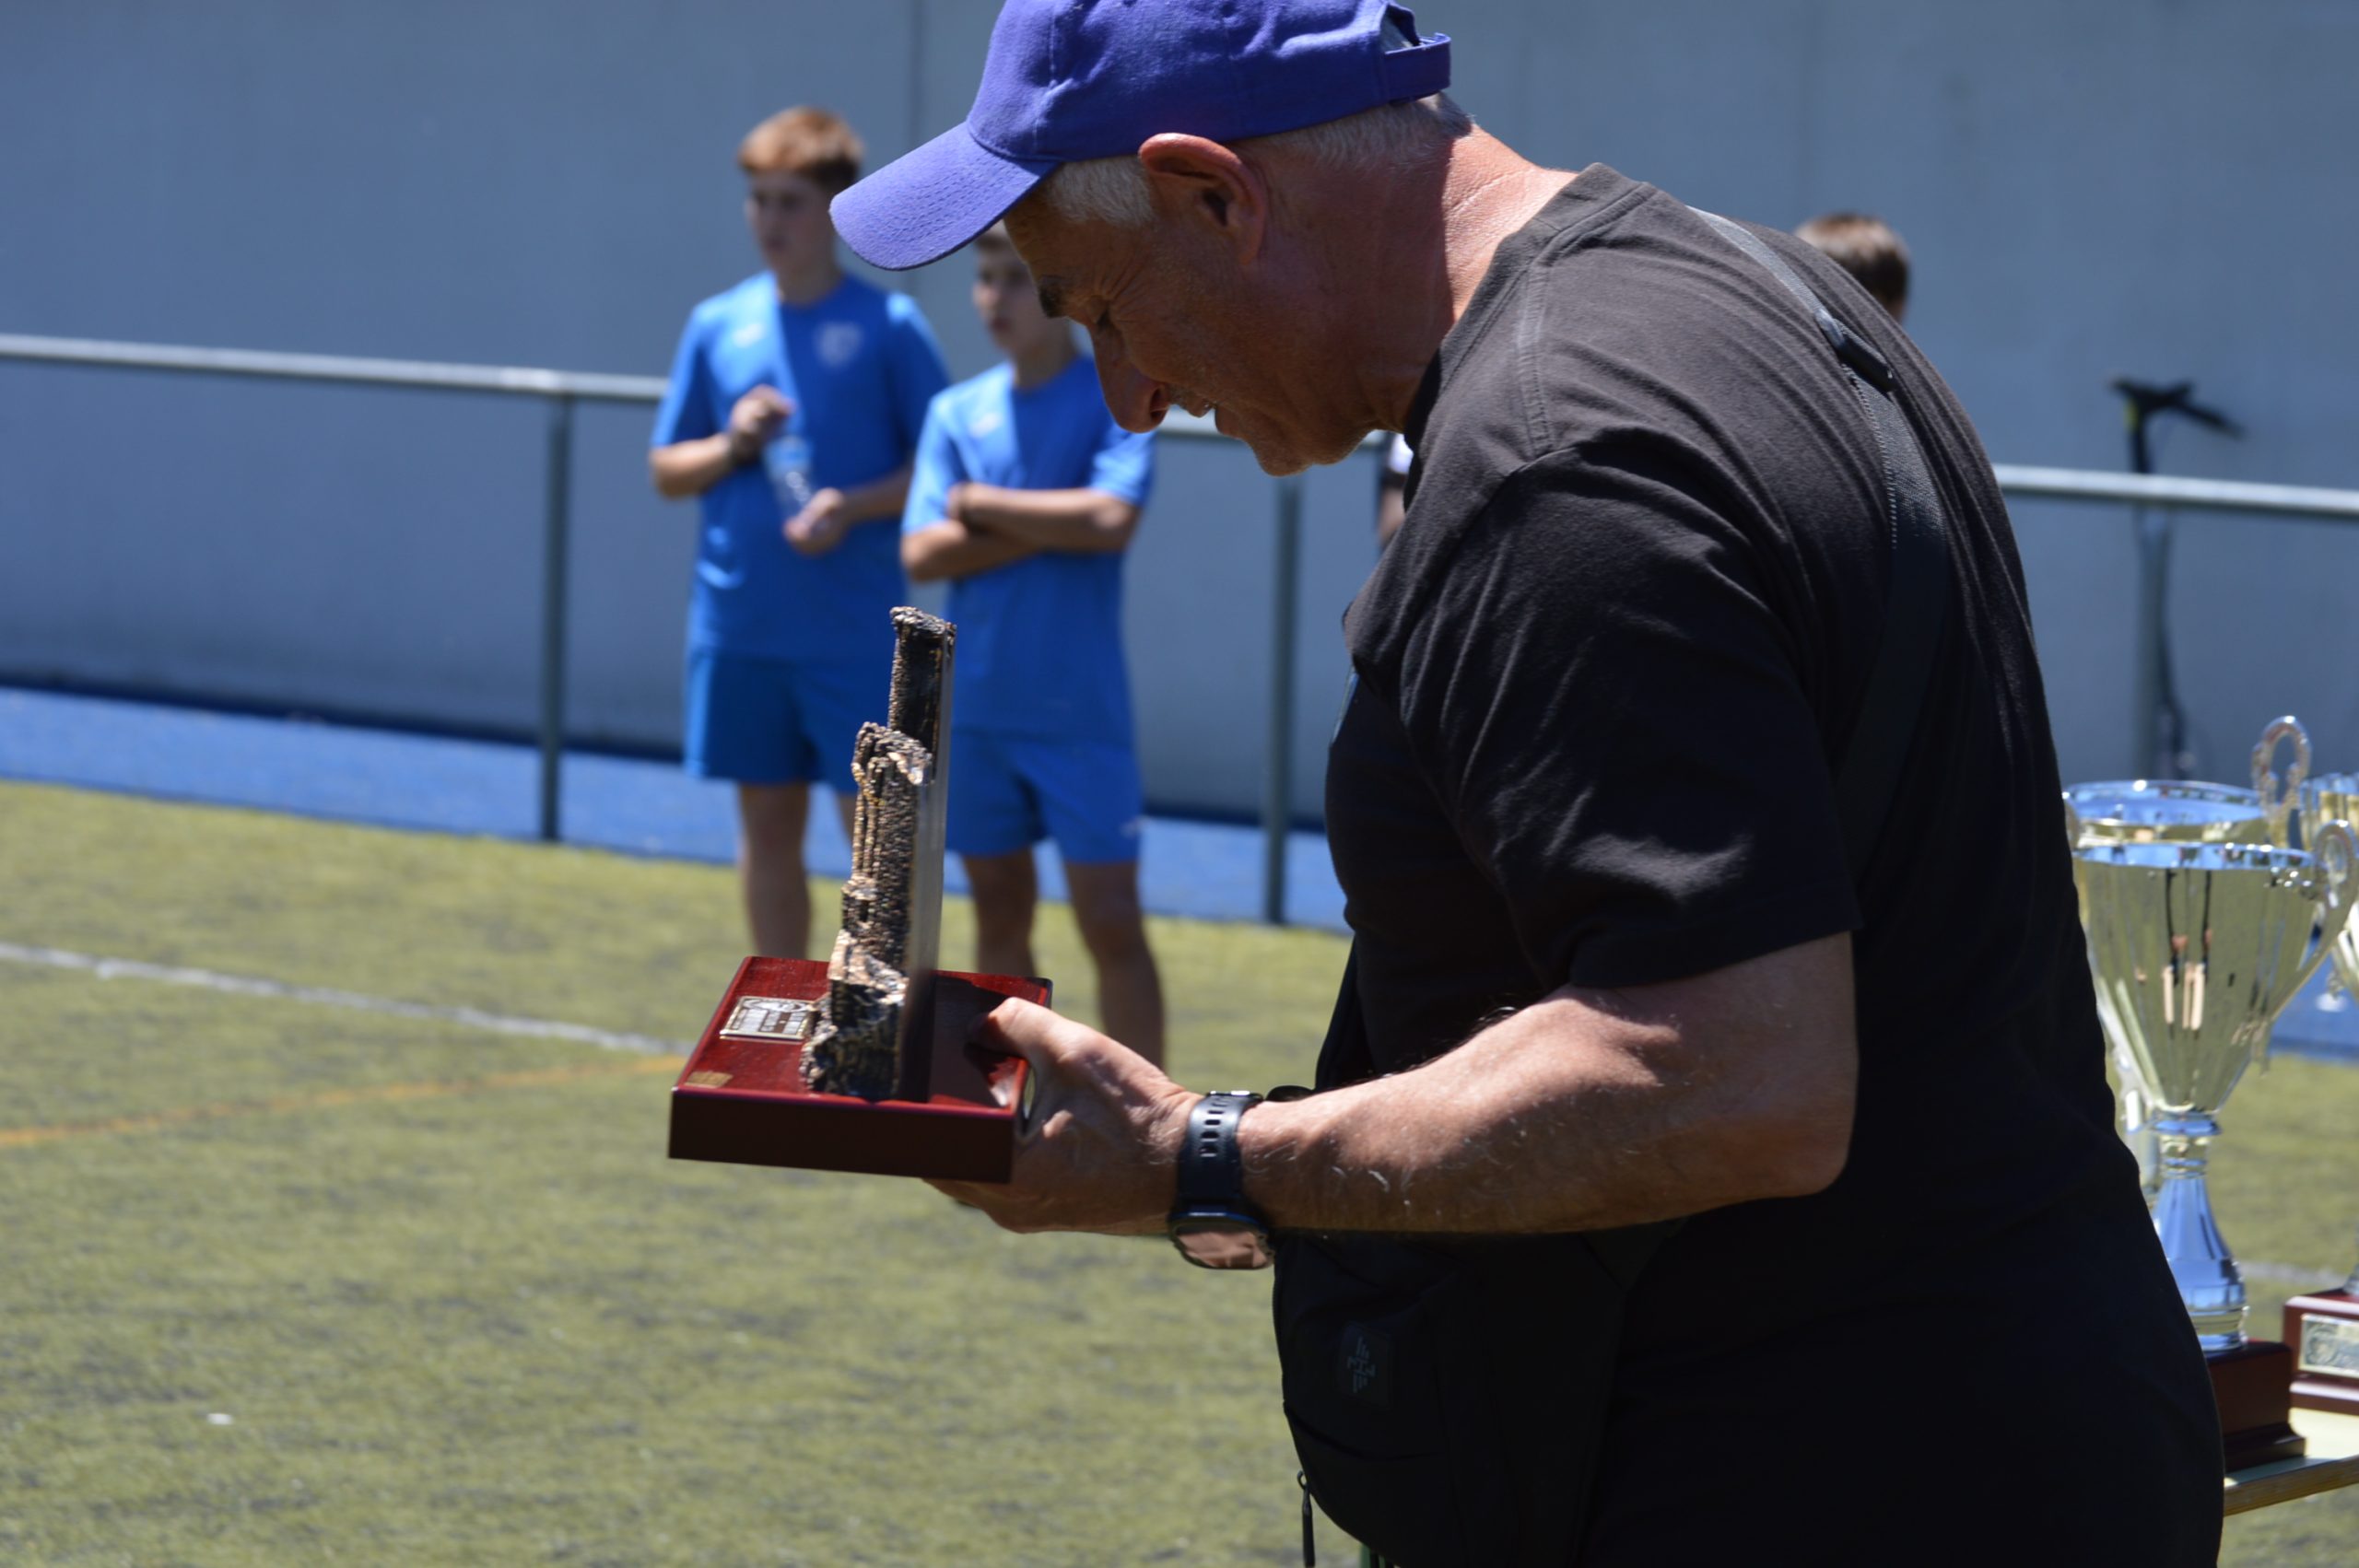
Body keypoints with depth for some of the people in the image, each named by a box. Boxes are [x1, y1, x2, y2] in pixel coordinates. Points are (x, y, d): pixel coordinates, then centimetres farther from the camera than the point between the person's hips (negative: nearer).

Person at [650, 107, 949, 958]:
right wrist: (731, 447, -7)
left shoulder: (889, 324, -4)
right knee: (767, 824, 11)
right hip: (738, 625, 4)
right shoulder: (717, 324, 7)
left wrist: (854, 505, -18)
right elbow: (666, 472, 13)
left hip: (855, 632, -4)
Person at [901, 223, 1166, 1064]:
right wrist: (1049, 529, -12)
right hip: (977, 704, 4)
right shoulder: (957, 412, 7)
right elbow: (922, 553, -2)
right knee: (1000, 916, 11)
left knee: (1110, 921, -5)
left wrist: (983, 505, -9)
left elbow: (1110, 519, -21)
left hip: (1080, 711, -4)